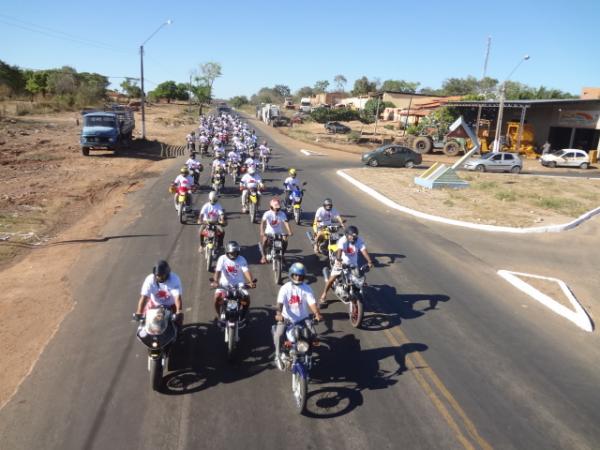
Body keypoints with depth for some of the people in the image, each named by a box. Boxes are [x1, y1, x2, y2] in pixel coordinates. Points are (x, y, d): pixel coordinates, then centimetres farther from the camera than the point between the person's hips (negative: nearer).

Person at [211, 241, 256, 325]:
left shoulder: (241, 259, -6)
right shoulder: (222, 258, -9)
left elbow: (246, 271, -19)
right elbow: (218, 271, -20)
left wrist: (251, 282, -37)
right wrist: (215, 281, -39)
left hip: (238, 285, 1)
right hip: (224, 284, -1)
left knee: (246, 298, -21)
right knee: (217, 297, -25)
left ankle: (243, 316, 7)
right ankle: (218, 316, 3)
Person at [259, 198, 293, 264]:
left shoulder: (282, 214, -10)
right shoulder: (267, 214, -14)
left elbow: (286, 222, -22)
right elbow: (263, 222, -25)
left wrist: (289, 231, -37)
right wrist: (262, 232, -41)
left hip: (279, 232, 2)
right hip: (269, 232, -1)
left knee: (285, 240, -22)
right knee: (264, 240, -28)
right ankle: (264, 256, -4)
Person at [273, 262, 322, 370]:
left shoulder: (307, 288, -4)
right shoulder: (285, 288, -8)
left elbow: (312, 303, -14)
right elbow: (280, 302, -20)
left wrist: (317, 314, -33)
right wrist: (279, 313, -40)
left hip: (302, 318, 2)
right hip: (287, 317, -2)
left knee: (313, 334, -16)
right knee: (278, 334, -24)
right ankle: (278, 356, 0)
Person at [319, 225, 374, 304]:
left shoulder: (359, 240, -15)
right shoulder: (342, 240, -24)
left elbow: (364, 250, -26)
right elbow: (339, 250, -40)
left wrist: (369, 261, -40)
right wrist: (339, 260, -58)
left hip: (353, 264, 3)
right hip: (341, 263, -3)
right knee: (332, 279, -6)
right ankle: (324, 294, 14)